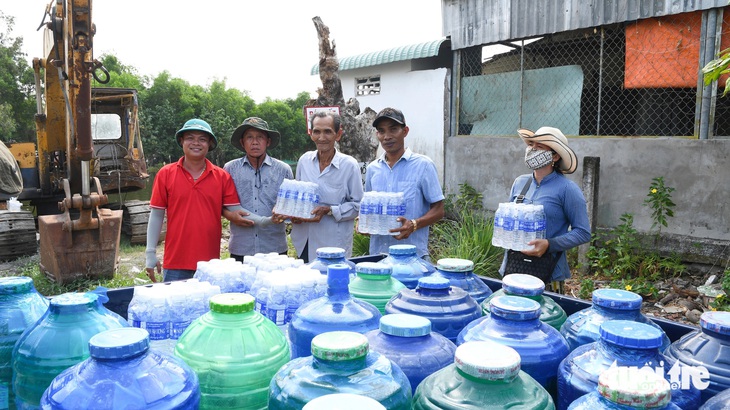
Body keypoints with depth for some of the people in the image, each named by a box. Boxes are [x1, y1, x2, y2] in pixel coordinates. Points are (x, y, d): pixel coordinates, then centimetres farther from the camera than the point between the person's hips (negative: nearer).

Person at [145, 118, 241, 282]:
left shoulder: (222, 177, 3)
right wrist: (150, 254, 1)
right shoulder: (165, 174, 2)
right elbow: (156, 215, 4)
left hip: (210, 263, 1)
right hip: (175, 264, -1)